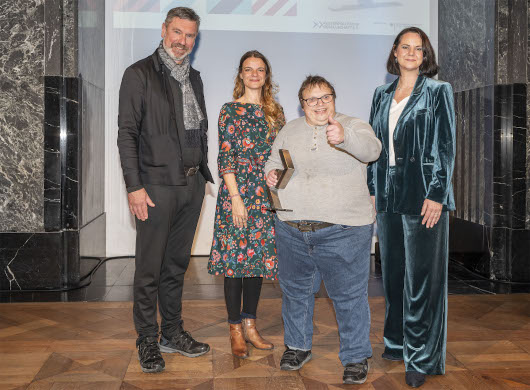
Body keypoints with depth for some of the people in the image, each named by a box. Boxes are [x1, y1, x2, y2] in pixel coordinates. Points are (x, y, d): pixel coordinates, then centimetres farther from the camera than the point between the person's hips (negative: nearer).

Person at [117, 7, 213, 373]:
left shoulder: (194, 78, 16)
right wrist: (135, 185, -15)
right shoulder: (139, 74, -3)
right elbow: (127, 133, -8)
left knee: (177, 264, 14)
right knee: (150, 268, 1)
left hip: (192, 184, 6)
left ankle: (173, 332, 26)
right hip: (157, 185, -6)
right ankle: (148, 340, 15)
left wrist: (203, 173, 13)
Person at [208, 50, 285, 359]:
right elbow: (225, 157, -7)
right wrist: (236, 198, -14)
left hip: (267, 194, 5)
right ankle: (236, 330, 10)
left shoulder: (275, 111, 13)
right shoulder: (231, 110, -1)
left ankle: (250, 324, 20)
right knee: (236, 256, -1)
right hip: (237, 191, -5)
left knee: (259, 256, 8)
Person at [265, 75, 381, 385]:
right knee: (296, 290, 17)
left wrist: (344, 136, -42)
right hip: (292, 228, 4)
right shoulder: (290, 131, 12)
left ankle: (356, 357, 21)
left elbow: (371, 149, -22)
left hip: (344, 230, -4)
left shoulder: (354, 126, -2)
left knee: (350, 295, 3)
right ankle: (298, 346, 37)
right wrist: (272, 172, 1)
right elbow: (274, 159, 25)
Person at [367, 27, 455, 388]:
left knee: (420, 277, -2)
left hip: (423, 196, -5)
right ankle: (396, 342, 28)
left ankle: (422, 358, 10)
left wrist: (437, 195, -13)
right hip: (389, 196, 5)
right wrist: (373, 189, 8)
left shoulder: (438, 92, 0)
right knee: (393, 273, 12)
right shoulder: (382, 95, 14)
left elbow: (446, 146, -6)